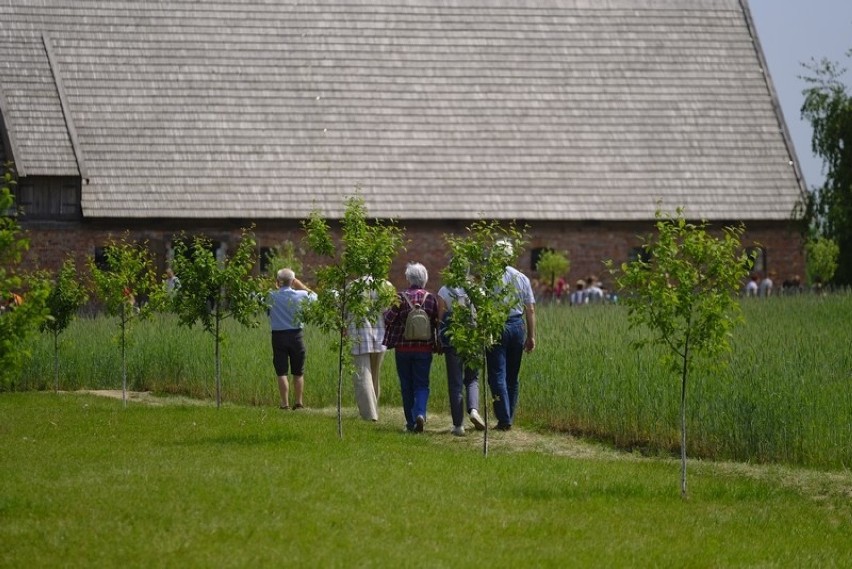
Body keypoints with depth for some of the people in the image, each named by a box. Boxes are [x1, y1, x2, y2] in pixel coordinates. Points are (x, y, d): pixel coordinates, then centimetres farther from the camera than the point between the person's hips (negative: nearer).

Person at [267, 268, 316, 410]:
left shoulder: (272, 296, -9)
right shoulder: (300, 295, -3)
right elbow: (314, 296, 14)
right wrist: (301, 285, 19)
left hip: (278, 335, -1)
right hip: (296, 334, 1)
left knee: (281, 372, 2)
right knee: (298, 373, 11)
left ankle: (285, 404, -2)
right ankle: (299, 403, 16)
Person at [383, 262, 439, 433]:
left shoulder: (401, 297, -8)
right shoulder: (431, 298, -2)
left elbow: (389, 319, -6)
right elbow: (437, 323, 3)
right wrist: (438, 345, 14)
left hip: (403, 347, -1)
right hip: (424, 347, 1)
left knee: (407, 386, 10)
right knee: (422, 384, 4)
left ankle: (410, 422, 12)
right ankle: (420, 414, -21)